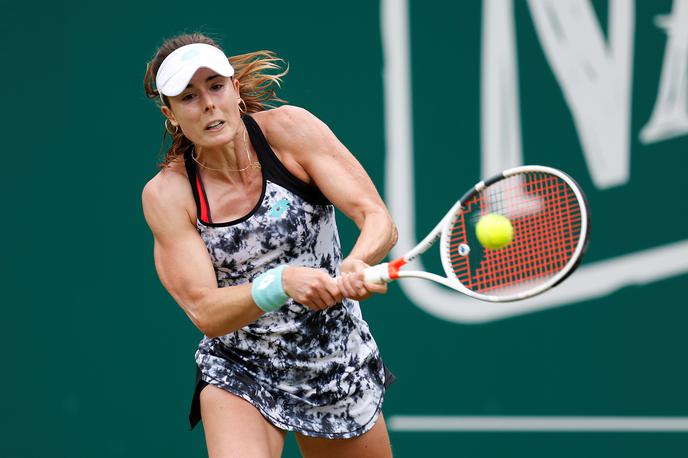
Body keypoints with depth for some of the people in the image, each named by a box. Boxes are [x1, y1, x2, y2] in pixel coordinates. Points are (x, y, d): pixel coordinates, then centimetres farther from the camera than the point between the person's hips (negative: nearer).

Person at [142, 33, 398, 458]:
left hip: (340, 363, 2)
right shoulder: (166, 194, -13)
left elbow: (379, 220, -18)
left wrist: (357, 264, -40)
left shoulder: (289, 128, -12)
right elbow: (206, 313, -20)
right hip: (239, 377, -2)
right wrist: (282, 282, -38)